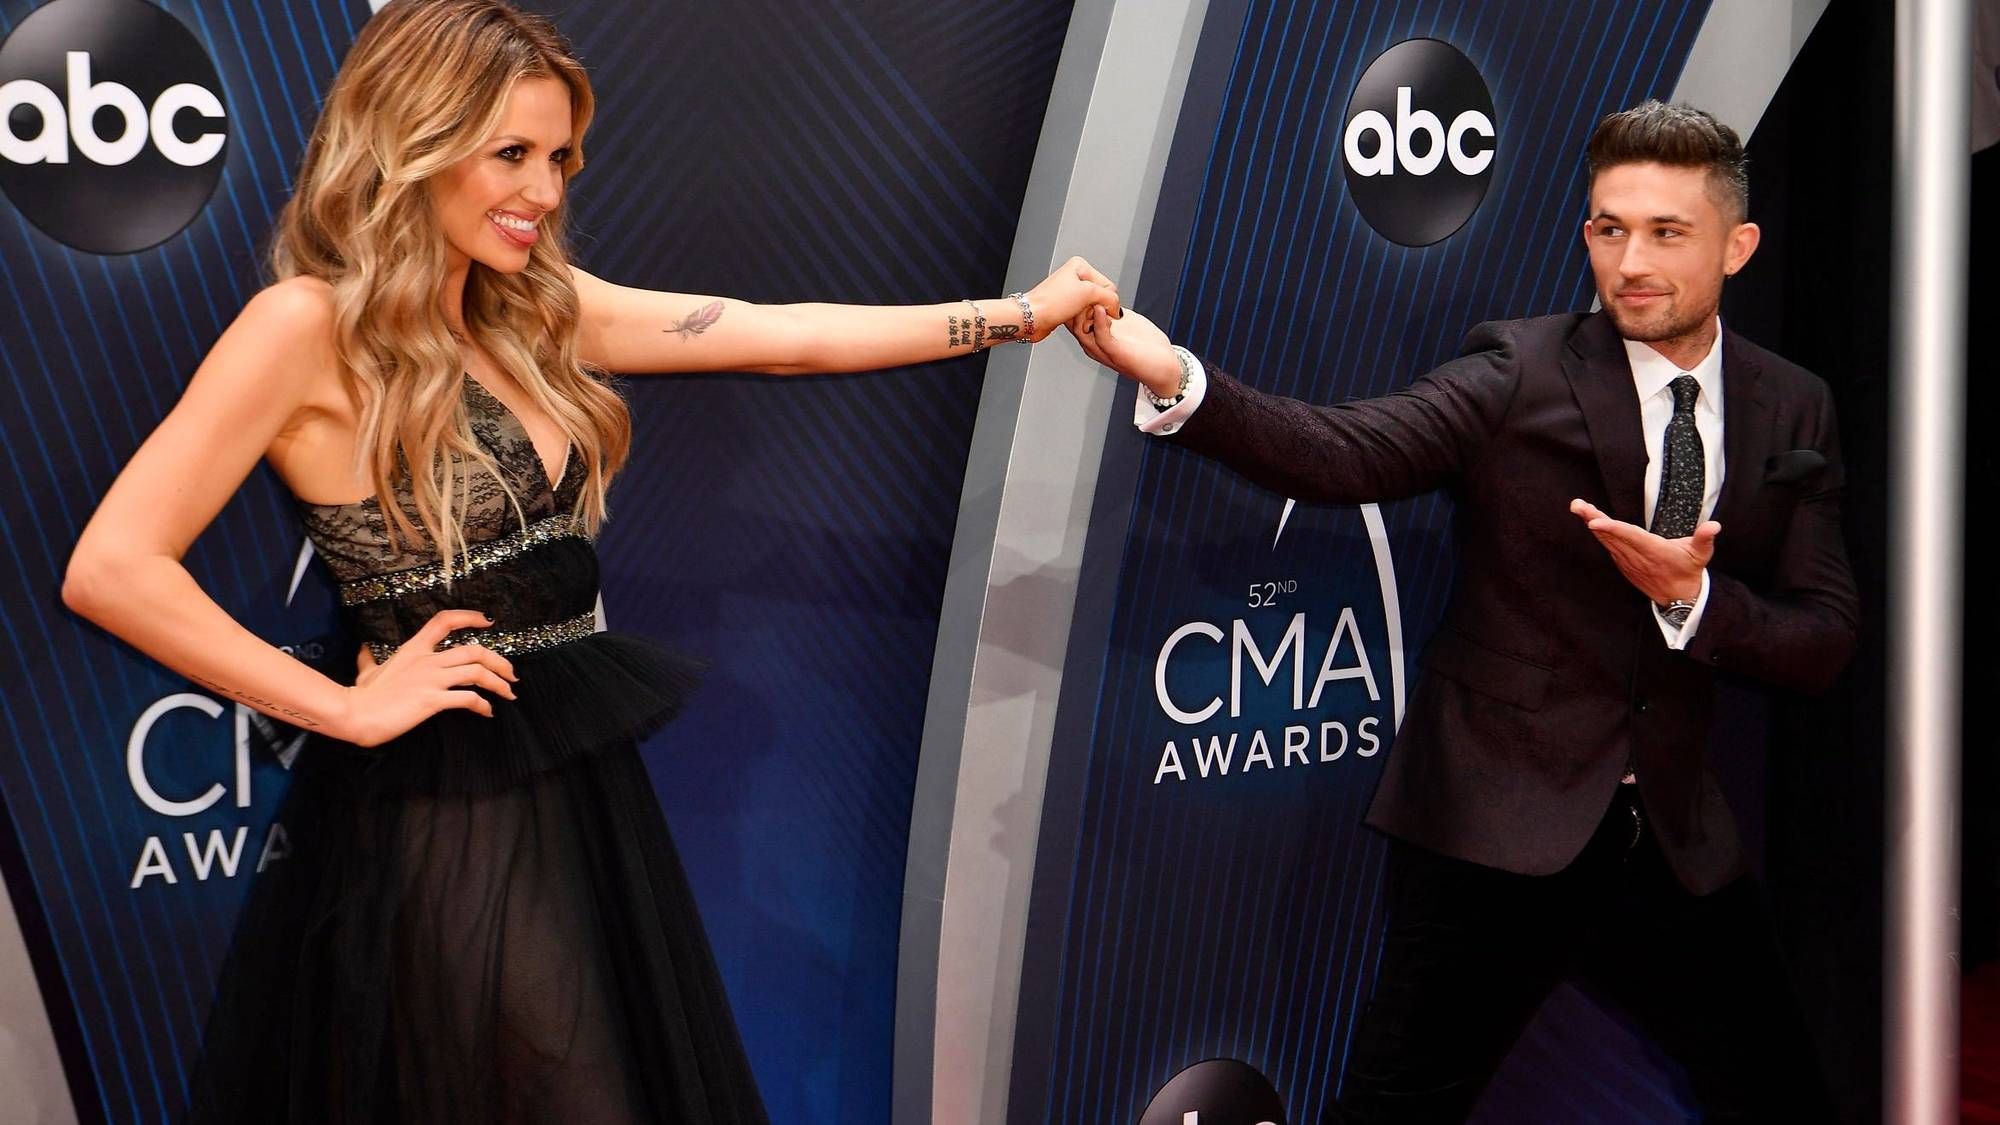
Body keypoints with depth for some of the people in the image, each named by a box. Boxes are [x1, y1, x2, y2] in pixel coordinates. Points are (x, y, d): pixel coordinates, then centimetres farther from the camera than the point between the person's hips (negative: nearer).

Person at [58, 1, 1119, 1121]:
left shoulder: (538, 308, 8)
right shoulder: (310, 327, -13)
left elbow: (786, 337, 9)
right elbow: (113, 568, -19)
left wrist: (1020, 313, 7)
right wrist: (347, 708, -16)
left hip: (582, 781, 7)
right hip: (445, 809, -7)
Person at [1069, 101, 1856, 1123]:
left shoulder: (1793, 411, 4)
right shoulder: (1521, 373, -7)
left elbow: (1823, 644, 1)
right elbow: (1346, 454, -23)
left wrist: (1693, 596, -19)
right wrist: (1174, 379, -39)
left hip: (1676, 840, 4)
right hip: (1496, 829, -4)